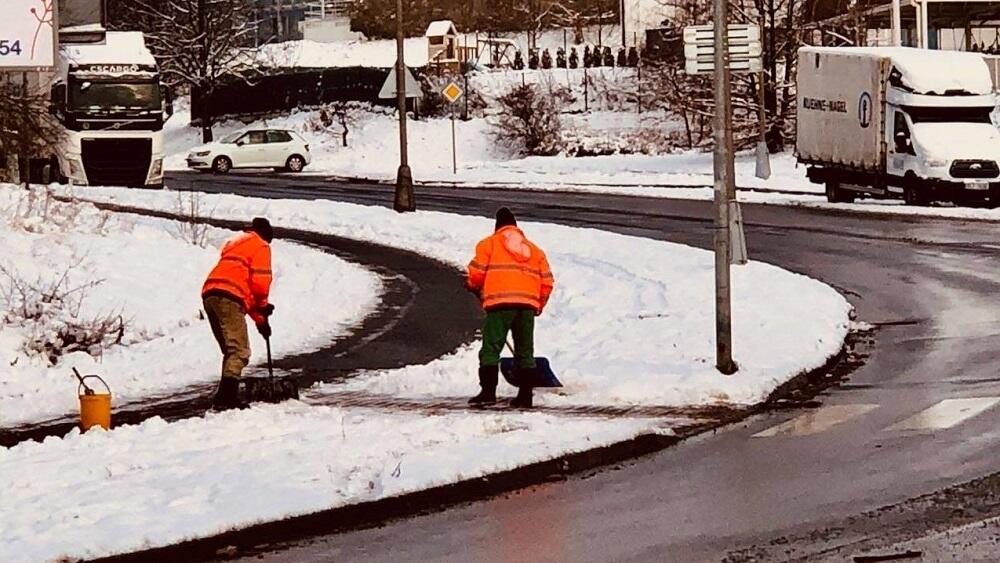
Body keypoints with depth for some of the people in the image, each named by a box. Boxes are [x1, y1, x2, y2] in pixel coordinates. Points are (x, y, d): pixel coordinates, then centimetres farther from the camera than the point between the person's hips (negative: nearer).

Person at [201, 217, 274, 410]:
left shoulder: (235, 243, 35)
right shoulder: (261, 246, 9)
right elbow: (260, 281, -4)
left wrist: (259, 319, 29)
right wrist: (263, 305, 17)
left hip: (209, 295, 8)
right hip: (229, 298, -8)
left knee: (231, 351, 17)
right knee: (239, 351, -12)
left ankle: (228, 398, 13)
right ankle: (225, 399, -26)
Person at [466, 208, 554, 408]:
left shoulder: (489, 244, 9)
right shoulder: (534, 249, 21)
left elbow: (476, 273, 1)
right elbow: (547, 280, 14)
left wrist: (474, 287, 23)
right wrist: (539, 305, 26)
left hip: (500, 303, -4)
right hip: (527, 305, 4)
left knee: (491, 349, -4)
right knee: (525, 352, 10)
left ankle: (488, 391, -16)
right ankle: (525, 395, 7)